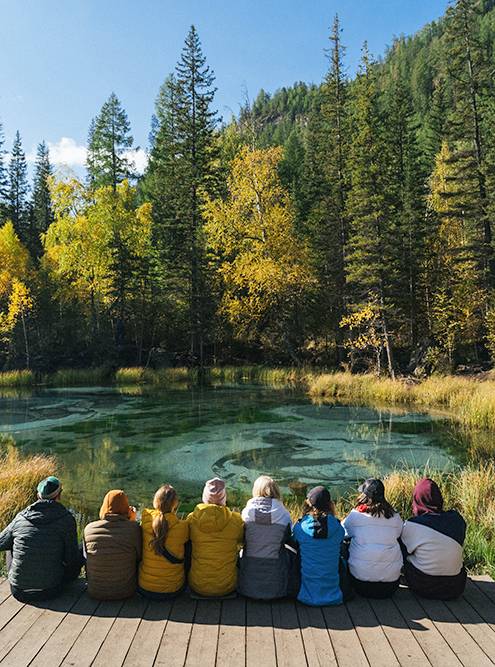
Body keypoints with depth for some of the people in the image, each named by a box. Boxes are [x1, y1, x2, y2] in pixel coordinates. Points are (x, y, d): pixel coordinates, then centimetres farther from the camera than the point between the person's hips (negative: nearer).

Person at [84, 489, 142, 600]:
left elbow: (86, 557, 4)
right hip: (126, 592, -2)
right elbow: (139, 557, -5)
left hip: (95, 592, 2)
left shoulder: (89, 529, -10)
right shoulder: (134, 529, -18)